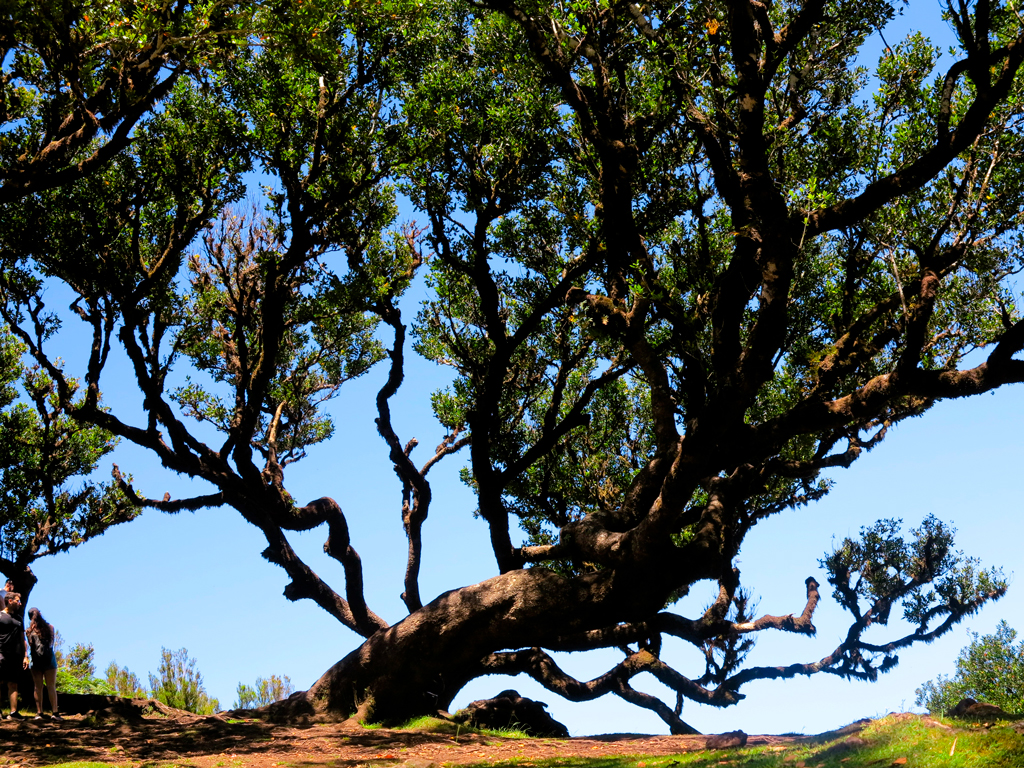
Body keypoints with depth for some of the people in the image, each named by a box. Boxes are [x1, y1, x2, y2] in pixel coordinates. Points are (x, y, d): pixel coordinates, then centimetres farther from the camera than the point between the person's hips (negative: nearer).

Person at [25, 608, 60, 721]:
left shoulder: (29, 631, 0)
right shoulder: (50, 627, 2)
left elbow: (30, 646, 1)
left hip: (36, 660, 0)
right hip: (49, 660, 0)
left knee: (38, 687, 5)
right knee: (51, 687, 1)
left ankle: (39, 713, 3)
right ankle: (54, 713, -4)